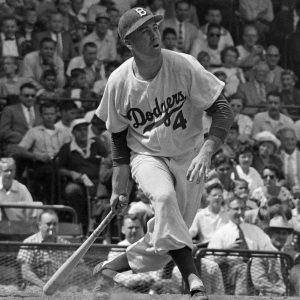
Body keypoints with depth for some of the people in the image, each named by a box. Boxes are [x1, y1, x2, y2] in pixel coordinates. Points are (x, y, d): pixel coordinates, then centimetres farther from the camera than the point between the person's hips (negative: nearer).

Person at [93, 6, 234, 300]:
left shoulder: (184, 67, -15)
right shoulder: (119, 82, -9)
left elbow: (223, 112, -14)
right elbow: (118, 137, 6)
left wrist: (205, 153, -28)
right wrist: (117, 190, 3)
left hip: (187, 159, 0)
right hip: (146, 157, 0)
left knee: (163, 245, -6)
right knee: (164, 196, -35)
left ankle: (109, 270, 20)